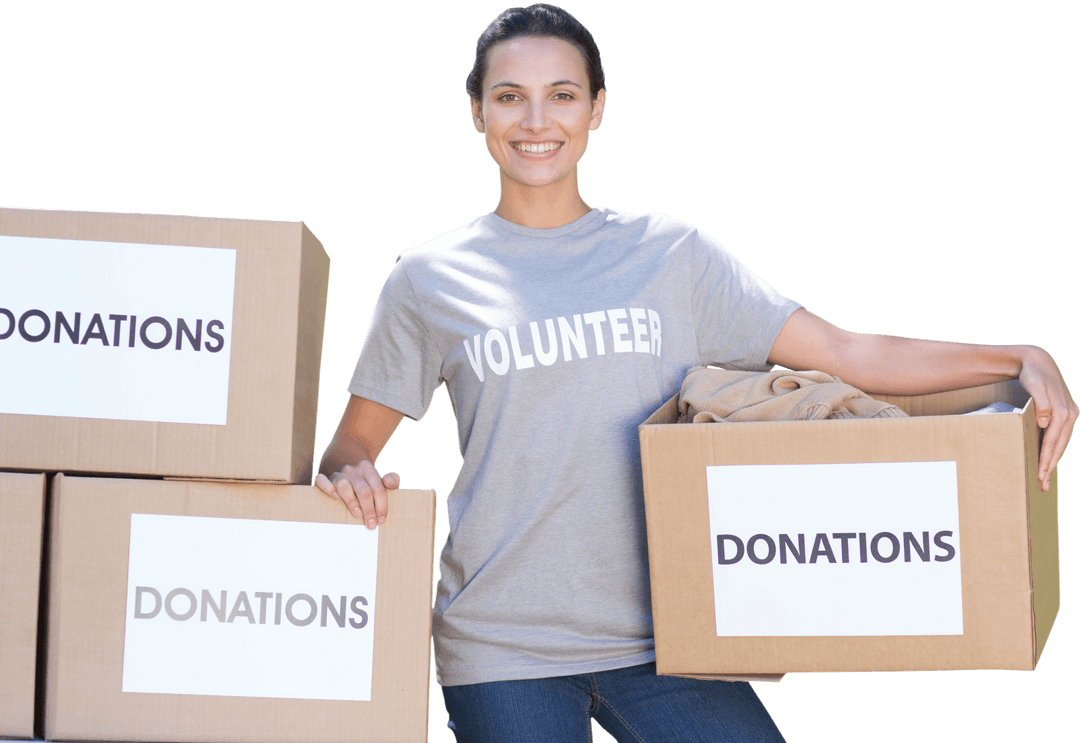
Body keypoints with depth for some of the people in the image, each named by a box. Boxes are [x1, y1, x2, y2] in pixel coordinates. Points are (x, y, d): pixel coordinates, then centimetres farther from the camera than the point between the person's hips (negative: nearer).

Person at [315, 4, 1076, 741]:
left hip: (657, 633, 2)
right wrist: (350, 477, -16)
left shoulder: (670, 254, 6)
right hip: (501, 645, -1)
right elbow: (352, 445, 8)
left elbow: (847, 355, 4)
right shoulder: (429, 279, 4)